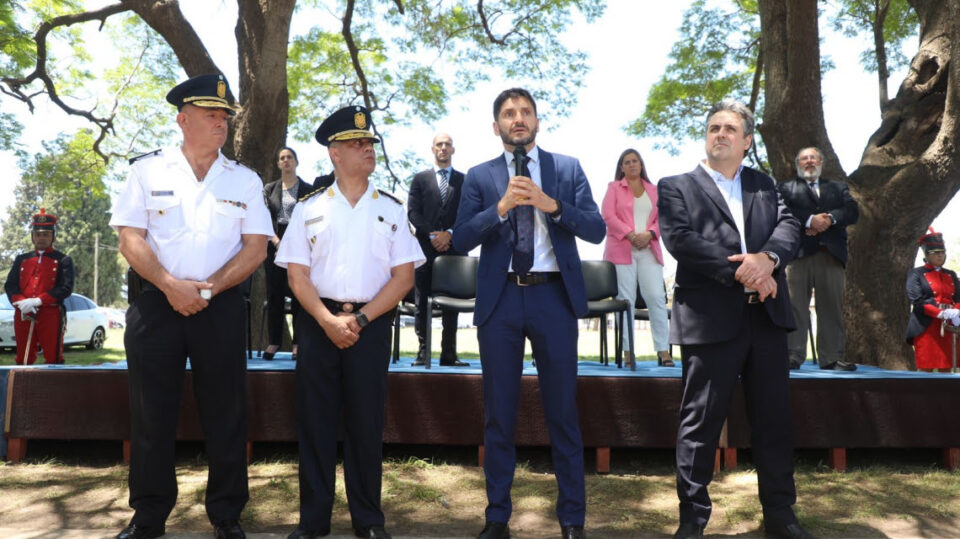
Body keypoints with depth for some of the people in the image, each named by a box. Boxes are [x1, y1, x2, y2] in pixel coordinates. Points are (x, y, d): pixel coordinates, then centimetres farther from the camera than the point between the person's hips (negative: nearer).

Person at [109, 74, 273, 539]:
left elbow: (255, 247, 0)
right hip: (155, 303, 0)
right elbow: (130, 239, -1)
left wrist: (208, 288, -12)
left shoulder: (244, 180, 8)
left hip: (221, 306, 1)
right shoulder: (147, 170, 6)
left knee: (225, 412, 4)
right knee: (151, 413, 6)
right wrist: (171, 285, -14)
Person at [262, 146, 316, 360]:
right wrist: (276, 240, -10)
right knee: (274, 293, 3)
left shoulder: (308, 190, 7)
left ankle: (298, 342, 2)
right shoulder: (270, 189, 13)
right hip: (275, 244, 2)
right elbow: (265, 218, 5)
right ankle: (274, 341, 10)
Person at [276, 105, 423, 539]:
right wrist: (330, 321, -12)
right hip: (318, 321, 0)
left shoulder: (392, 209, 7)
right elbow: (297, 275, 1)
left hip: (372, 322, 0)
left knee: (366, 422, 5)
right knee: (315, 420, 4)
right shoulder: (309, 207, 6)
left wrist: (360, 319, -9)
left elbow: (404, 277, 0)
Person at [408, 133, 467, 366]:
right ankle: (423, 351, 3)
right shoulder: (420, 179, 13)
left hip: (454, 248, 0)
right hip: (426, 248, 0)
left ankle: (449, 353, 5)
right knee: (423, 302, 0)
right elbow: (413, 212, 3)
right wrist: (432, 235, -9)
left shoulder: (464, 180, 13)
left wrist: (450, 233, -10)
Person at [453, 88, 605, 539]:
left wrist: (552, 205, -16)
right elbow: (461, 240, -4)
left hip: (554, 297, 0)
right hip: (500, 300, 1)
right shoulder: (480, 176, 6)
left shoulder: (567, 168, 6)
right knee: (498, 414, 8)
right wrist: (502, 206, -17)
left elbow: (597, 229, -2)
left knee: (562, 412, 7)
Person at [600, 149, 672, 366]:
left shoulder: (654, 190, 19)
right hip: (622, 250, -2)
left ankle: (663, 351, -6)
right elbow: (608, 215, -1)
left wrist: (649, 234, -8)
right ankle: (628, 351, 0)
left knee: (656, 296, -8)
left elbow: (661, 218, 12)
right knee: (625, 299, -4)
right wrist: (631, 235, -12)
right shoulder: (614, 188, 12)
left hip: (648, 250, 2)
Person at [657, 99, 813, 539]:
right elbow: (681, 240, -10)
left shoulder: (764, 185, 19)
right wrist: (741, 273, -15)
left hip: (766, 317, 5)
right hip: (710, 320, -4)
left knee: (774, 419, 11)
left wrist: (767, 258, -18)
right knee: (701, 421, 2)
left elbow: (789, 227, 4)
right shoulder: (676, 187, 5)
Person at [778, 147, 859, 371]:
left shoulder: (838, 187, 27)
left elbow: (853, 211, 9)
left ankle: (832, 358, 1)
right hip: (798, 253, -2)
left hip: (831, 254, 3)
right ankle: (793, 356, -8)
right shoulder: (787, 187, 19)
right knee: (796, 306, -8)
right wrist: (810, 220, -14)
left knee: (832, 307, -1)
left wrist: (830, 218, -9)